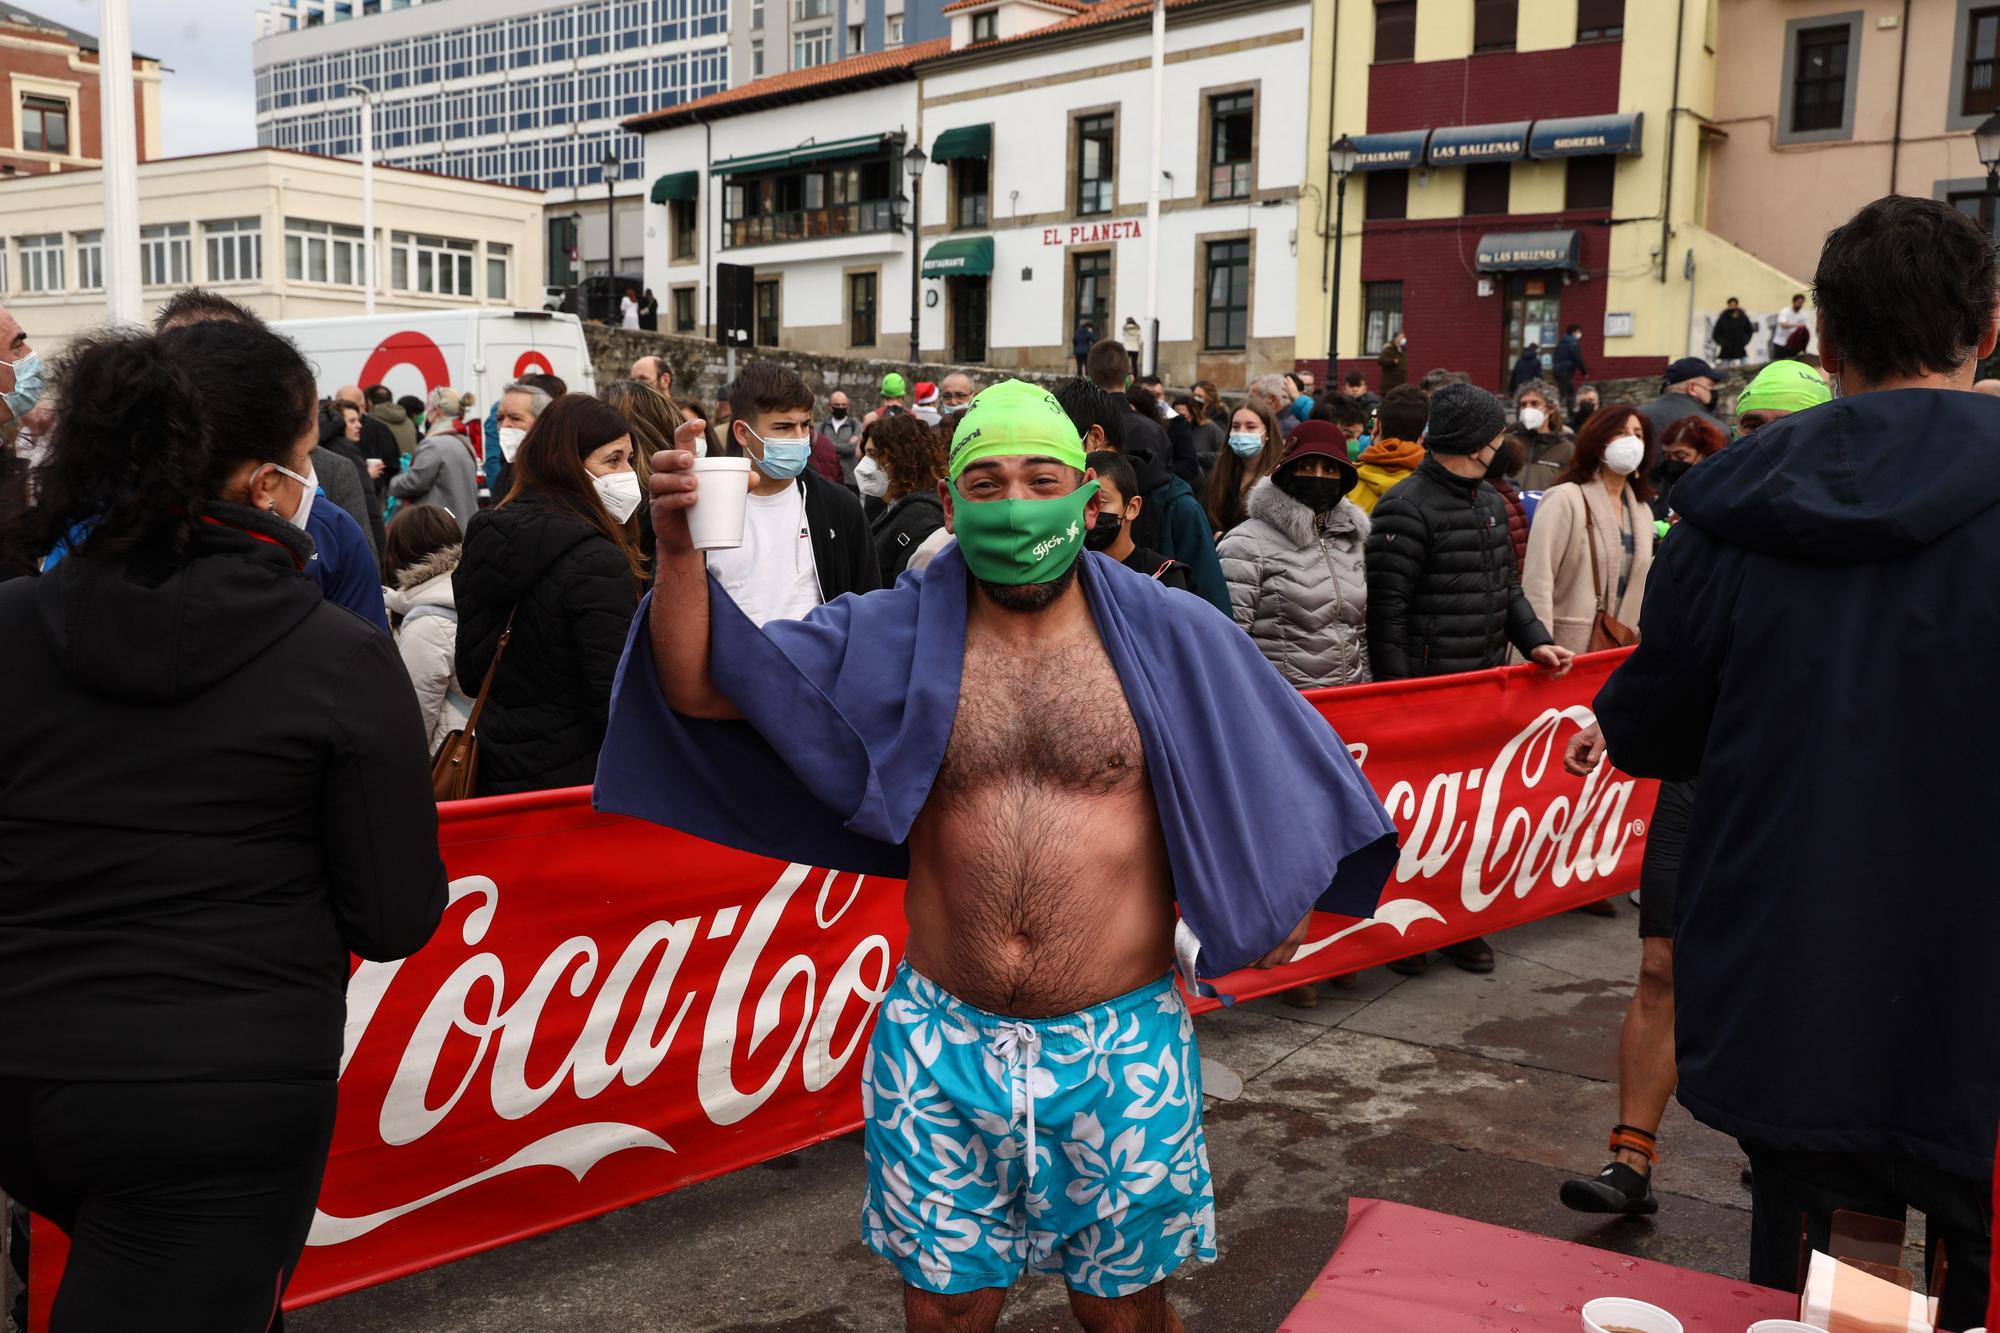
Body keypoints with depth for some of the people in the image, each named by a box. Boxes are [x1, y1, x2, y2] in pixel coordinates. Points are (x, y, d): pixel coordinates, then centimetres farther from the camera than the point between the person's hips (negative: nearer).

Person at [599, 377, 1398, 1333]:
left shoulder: (1169, 637, -3)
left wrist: (1269, 905, 0)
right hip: (942, 1043, 1)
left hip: (1120, 1045, -1)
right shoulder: (891, 638, -1)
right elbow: (699, 686, -3)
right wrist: (680, 549, -17)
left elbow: (1277, 768, 9)